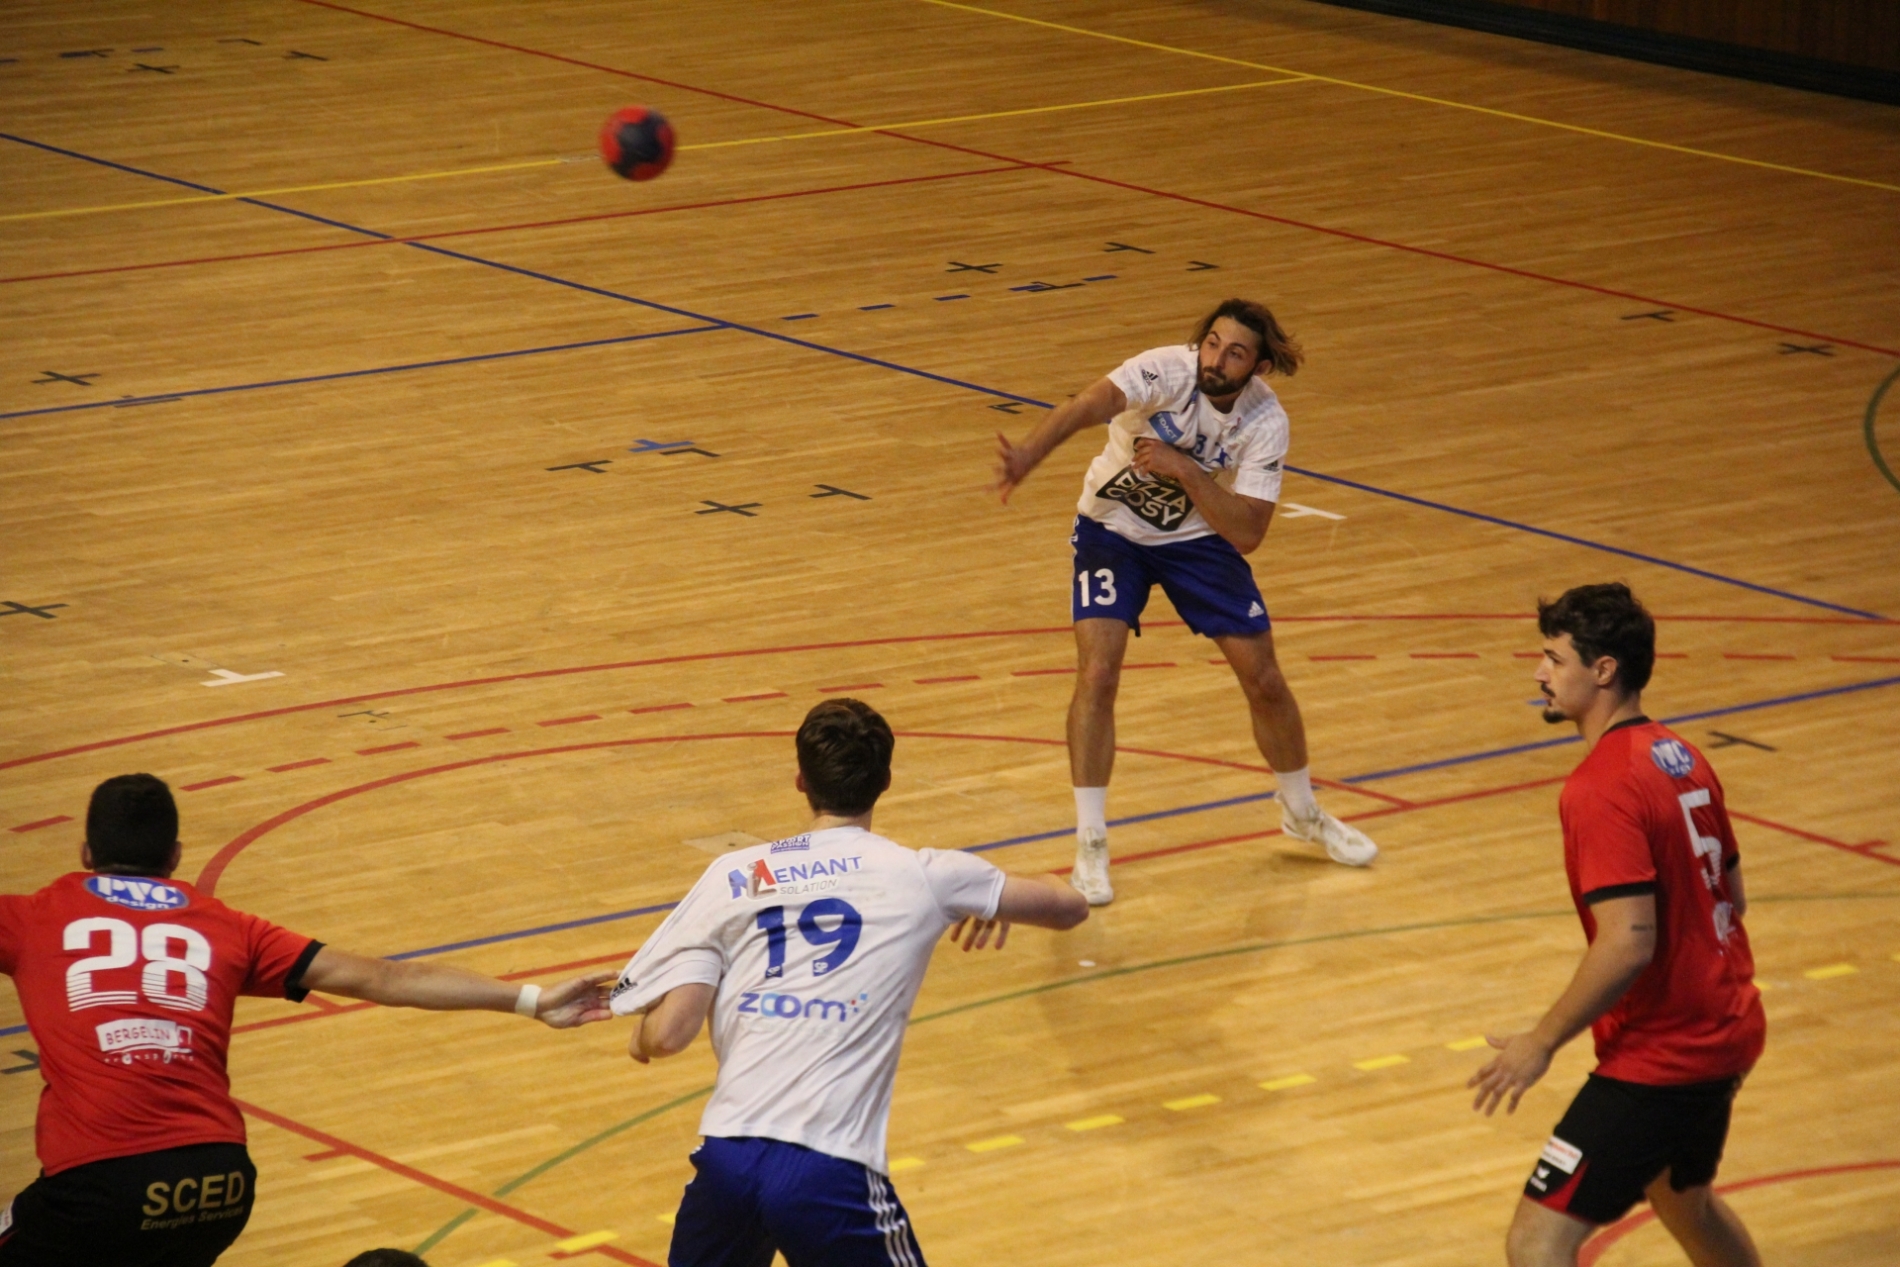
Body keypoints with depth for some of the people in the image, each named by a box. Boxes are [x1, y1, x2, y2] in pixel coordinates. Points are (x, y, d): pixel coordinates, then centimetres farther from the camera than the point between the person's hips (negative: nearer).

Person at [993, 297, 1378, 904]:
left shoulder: (1265, 422, -21)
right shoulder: (1166, 371, -29)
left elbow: (1246, 534, -26)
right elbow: (1087, 405, -49)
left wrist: (1186, 470, -37)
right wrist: (1027, 455, -67)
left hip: (1200, 536, 2)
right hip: (1113, 528, -2)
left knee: (1264, 679, 4)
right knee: (1097, 673, -18)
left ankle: (1303, 813, 30)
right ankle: (1090, 844, -7)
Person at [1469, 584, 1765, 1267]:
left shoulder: (1601, 788, -21)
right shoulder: (1682, 758, 8)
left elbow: (1628, 943, -28)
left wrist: (1542, 1042, -19)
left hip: (1657, 1055, -10)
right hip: (1727, 1030, 10)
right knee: (1683, 1198, 33)